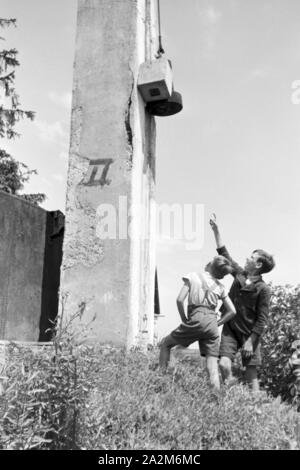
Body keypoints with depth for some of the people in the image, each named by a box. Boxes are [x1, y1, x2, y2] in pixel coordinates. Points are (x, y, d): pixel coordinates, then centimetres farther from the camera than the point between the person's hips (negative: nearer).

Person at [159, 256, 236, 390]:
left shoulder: (193, 276, 6)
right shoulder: (220, 287, 17)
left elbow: (180, 300, -5)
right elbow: (232, 311, 13)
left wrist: (184, 319, 5)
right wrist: (217, 324, 16)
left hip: (196, 319, -4)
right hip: (212, 322, 4)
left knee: (165, 344, 16)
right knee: (212, 364, 5)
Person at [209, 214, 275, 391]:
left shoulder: (263, 289, -12)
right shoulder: (240, 274, 3)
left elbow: (262, 320, -12)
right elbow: (224, 253, 12)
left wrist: (250, 341, -16)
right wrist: (216, 229, 13)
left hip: (250, 334, -4)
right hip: (230, 330, 4)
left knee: (251, 375, -1)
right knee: (224, 365, -13)